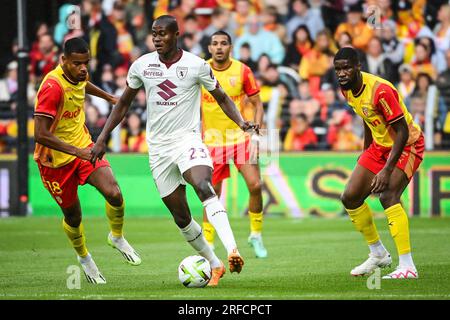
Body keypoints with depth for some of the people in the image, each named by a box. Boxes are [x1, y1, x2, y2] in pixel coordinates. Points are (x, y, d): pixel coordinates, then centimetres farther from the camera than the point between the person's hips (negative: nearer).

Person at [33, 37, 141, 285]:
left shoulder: (79, 75, -4)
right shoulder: (53, 86, -28)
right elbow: (41, 135, -32)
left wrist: (109, 97, 36)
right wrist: (77, 151, -35)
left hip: (83, 147, 5)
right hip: (56, 159, -5)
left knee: (114, 194, -17)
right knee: (73, 216, 7)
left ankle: (117, 237, 13)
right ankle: (84, 258, 38)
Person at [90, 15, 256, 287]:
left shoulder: (196, 65, -5)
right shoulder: (142, 65, 3)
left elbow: (222, 98, 6)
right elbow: (123, 104, 15)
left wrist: (241, 123, -11)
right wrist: (102, 139, 11)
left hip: (188, 139, -4)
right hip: (158, 147, 4)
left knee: (204, 187, -33)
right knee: (181, 217, 4)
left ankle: (233, 251, -45)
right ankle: (215, 265, 19)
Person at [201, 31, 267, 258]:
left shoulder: (242, 71, -5)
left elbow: (257, 105, 2)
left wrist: (255, 134, -8)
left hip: (240, 135, 0)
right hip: (212, 139, 0)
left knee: (255, 185, -11)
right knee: (212, 195, 0)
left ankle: (256, 235, 8)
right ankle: (207, 244, 12)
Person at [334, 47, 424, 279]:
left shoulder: (380, 90, -29)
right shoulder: (347, 89, -3)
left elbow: (402, 131, -29)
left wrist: (387, 170, -35)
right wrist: (366, 155, 22)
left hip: (407, 145, -9)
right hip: (380, 145, 9)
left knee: (388, 196, -28)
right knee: (350, 198, 4)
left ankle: (407, 267, -30)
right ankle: (378, 254, 23)